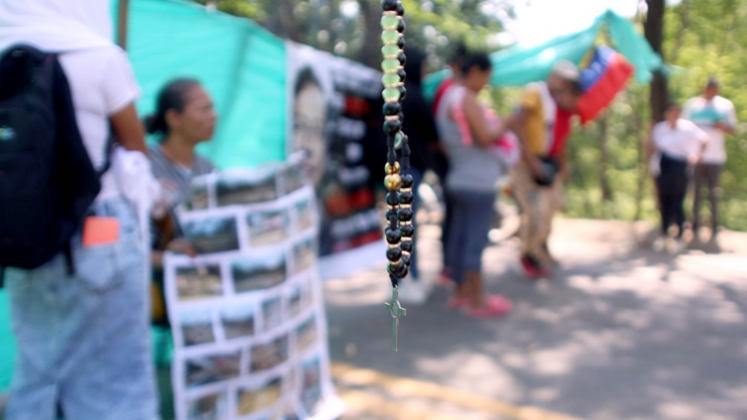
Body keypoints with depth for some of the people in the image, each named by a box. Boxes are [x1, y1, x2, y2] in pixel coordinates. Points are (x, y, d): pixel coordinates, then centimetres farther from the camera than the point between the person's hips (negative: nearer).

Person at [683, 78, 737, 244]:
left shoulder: (726, 105, 9)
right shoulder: (692, 104, 6)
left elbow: (733, 130, 12)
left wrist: (723, 127, -12)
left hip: (716, 156, 0)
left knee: (714, 193, 2)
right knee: (696, 191, 1)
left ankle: (714, 227, 8)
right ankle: (695, 226, 9)